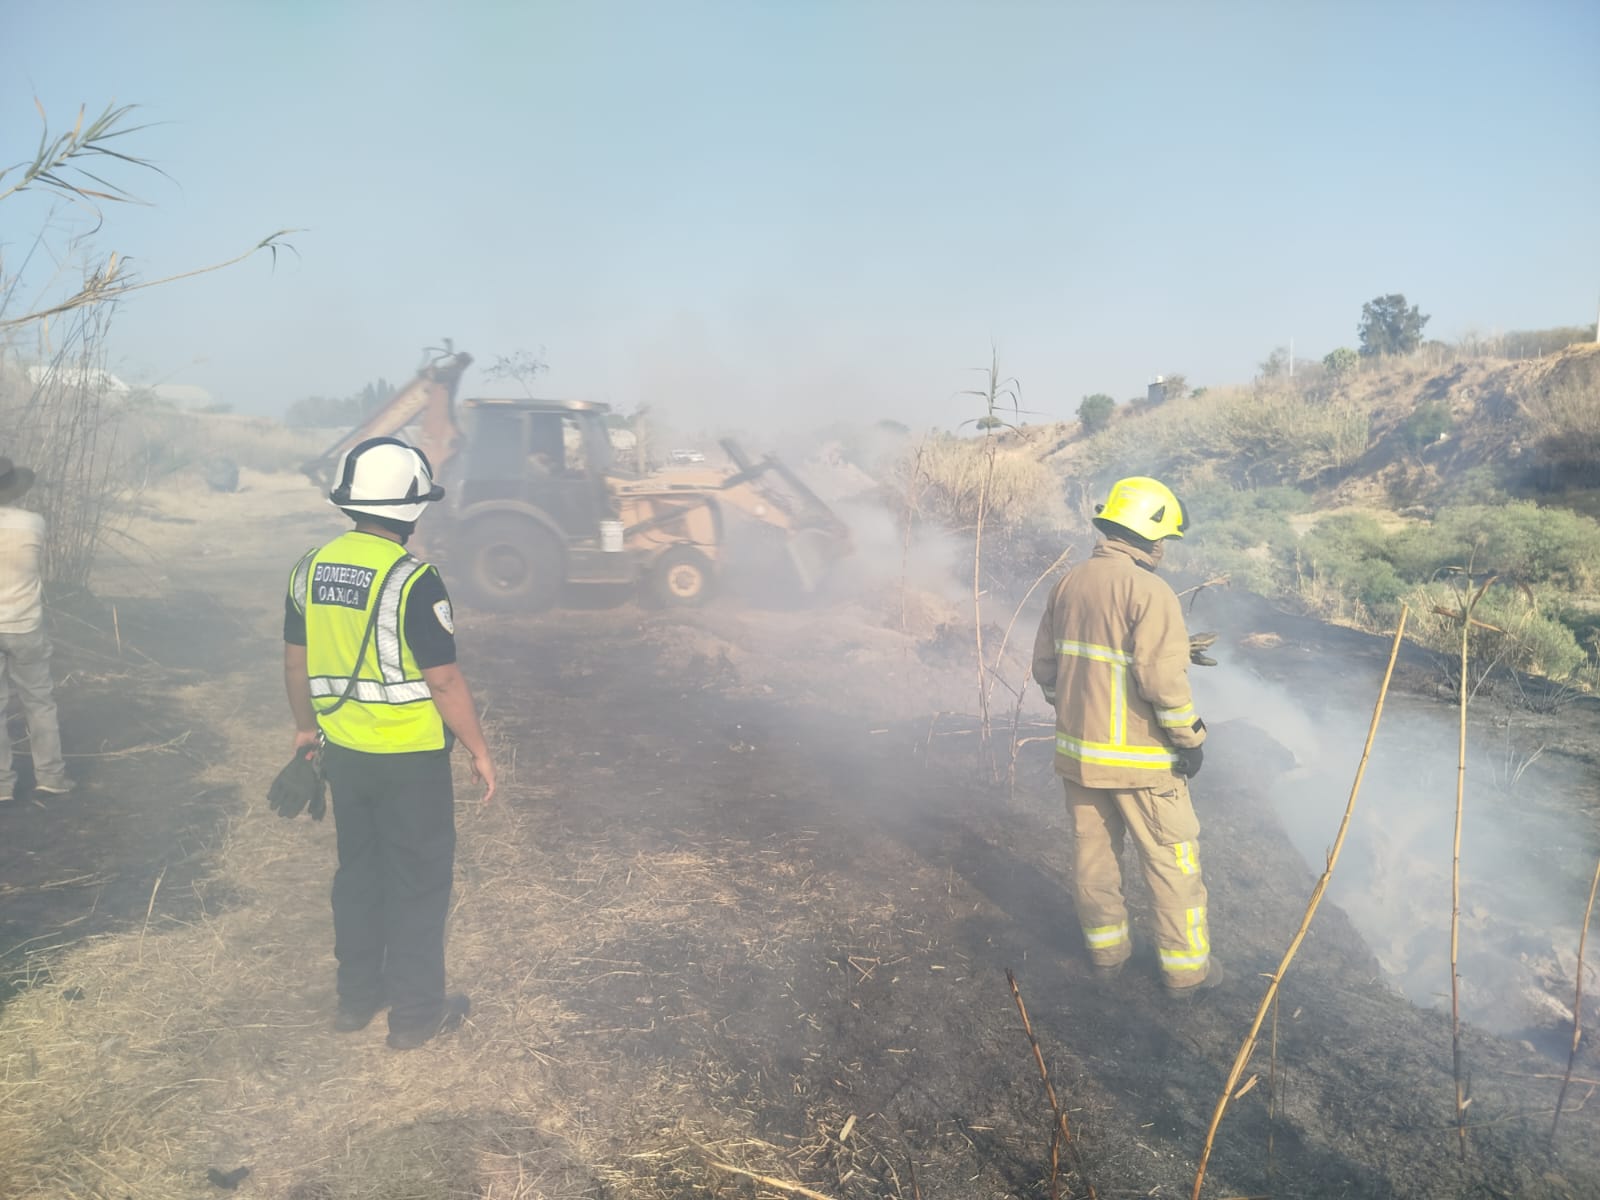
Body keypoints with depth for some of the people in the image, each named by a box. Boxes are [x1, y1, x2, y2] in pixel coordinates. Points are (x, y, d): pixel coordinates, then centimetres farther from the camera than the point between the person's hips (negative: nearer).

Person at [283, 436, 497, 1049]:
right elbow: (443, 680, -19)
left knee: (358, 870, 21)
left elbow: (296, 662, 9)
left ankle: (357, 996, 33)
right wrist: (479, 750, -9)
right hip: (410, 758, -6)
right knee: (419, 881, 8)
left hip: (343, 751, 6)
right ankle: (416, 1012, 19)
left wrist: (307, 726, 23)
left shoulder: (310, 568, 0)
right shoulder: (413, 580, -21)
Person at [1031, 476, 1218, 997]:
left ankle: (1106, 950, 33)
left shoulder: (1067, 584, 4)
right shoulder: (1149, 591, -18)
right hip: (1139, 759, -6)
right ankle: (1186, 968, 22)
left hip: (1076, 751, 7)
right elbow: (1163, 679, -23)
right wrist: (1191, 737, -10)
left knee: (1094, 855, 18)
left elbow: (1044, 667, 9)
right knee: (1174, 864, 10)